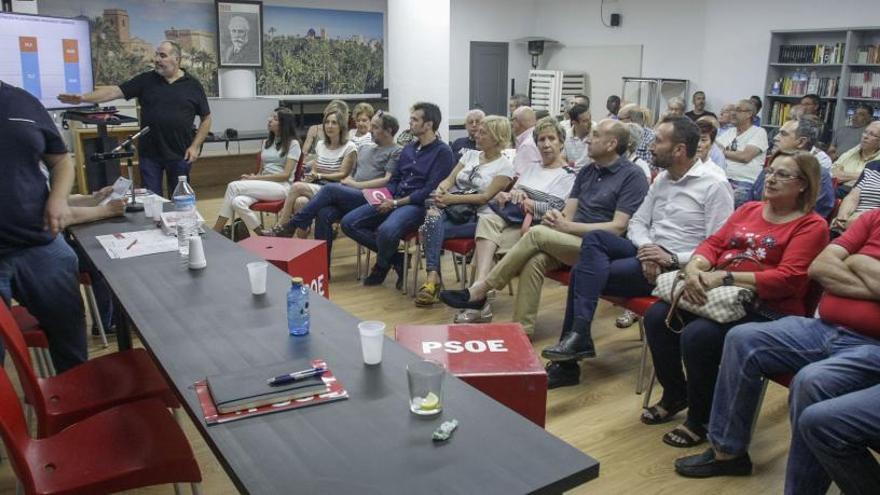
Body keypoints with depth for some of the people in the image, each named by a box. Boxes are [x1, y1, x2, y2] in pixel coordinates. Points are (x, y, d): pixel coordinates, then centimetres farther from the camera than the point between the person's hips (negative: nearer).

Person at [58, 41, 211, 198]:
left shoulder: (193, 85, 1)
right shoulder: (145, 80, 4)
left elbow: (206, 118, 4)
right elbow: (115, 91, -3)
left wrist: (195, 146, -5)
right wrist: (84, 98, -16)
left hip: (180, 155, -1)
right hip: (149, 154, 1)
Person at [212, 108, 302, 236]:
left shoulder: (293, 144, 1)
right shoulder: (267, 143, 22)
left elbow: (286, 175, -8)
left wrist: (255, 178, -11)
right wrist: (252, 177, -5)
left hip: (281, 187, -6)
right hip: (263, 185, 6)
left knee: (234, 186, -23)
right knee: (237, 202, -28)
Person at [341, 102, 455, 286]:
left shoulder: (442, 152, -6)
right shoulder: (408, 149, 19)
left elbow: (430, 190, -14)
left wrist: (396, 203, -15)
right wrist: (386, 197, 0)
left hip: (418, 205, -8)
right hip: (394, 201, 8)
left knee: (386, 230, -37)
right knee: (349, 222, -7)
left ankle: (382, 265, -2)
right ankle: (395, 258, 0)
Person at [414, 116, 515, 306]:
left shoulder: (505, 166, 1)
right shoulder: (471, 155, 19)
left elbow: (485, 197, -10)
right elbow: (449, 179, 13)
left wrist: (452, 199, -17)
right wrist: (440, 191, -11)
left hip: (477, 217, -5)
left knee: (432, 229, -29)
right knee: (433, 216, -31)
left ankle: (433, 277, -26)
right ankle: (433, 277, -36)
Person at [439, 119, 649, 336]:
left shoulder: (632, 176, -4)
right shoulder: (587, 171, 18)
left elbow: (618, 227, -13)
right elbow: (568, 214, 11)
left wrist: (568, 226, -17)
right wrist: (555, 219, -14)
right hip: (573, 241, 6)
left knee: (537, 233, -26)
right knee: (535, 260, -26)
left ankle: (480, 290, -19)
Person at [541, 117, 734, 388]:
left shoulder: (714, 184, -9)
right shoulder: (662, 178, 14)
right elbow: (636, 223, 11)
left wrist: (671, 258, -23)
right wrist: (646, 248, -10)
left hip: (677, 267, -7)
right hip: (649, 254, 7)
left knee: (584, 272, -21)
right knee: (594, 238, -21)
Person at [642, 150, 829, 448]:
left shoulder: (811, 225, -3)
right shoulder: (748, 210, 18)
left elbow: (787, 279, -16)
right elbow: (714, 244, 11)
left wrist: (724, 277, -22)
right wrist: (694, 269, -13)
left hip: (767, 308, -7)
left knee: (697, 335, -30)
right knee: (657, 316, -13)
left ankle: (701, 420, -5)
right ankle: (675, 395, 9)